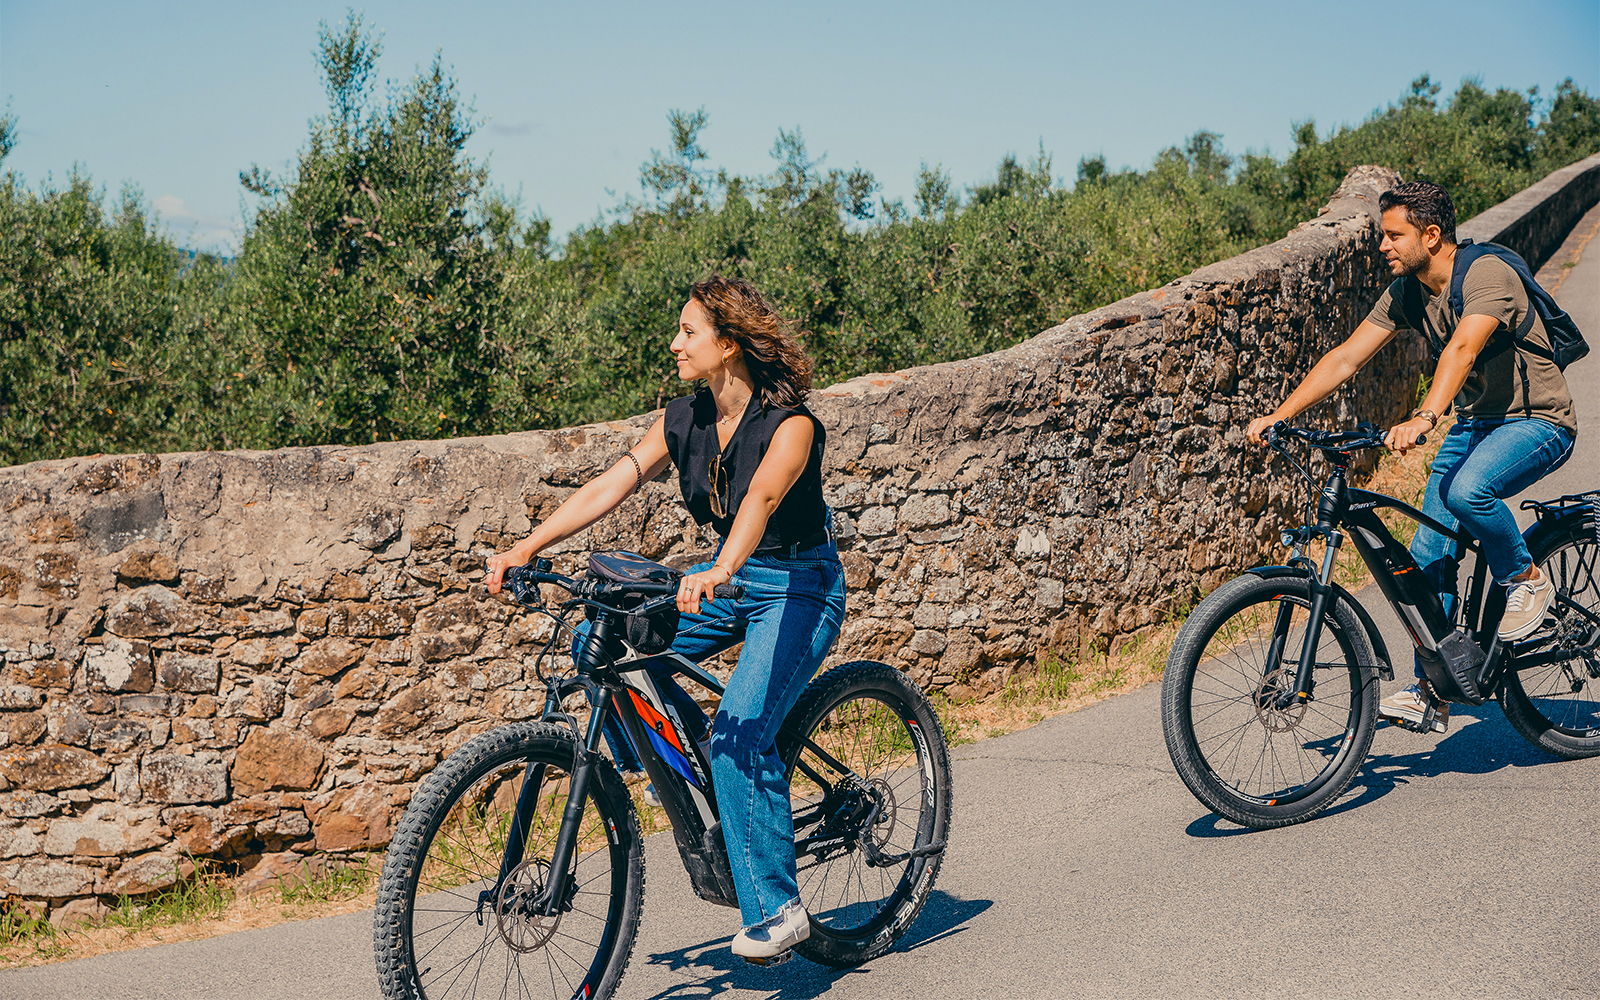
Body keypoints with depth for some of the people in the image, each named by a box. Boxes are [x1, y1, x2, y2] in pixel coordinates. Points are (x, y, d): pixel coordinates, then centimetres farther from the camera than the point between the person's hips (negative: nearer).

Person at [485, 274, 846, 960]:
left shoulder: (789, 424, -20)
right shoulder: (684, 421, -1)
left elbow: (761, 498, -39)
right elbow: (608, 487, -8)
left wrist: (719, 573, -57)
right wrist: (524, 550, -19)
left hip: (799, 587, -7)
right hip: (731, 576, 7)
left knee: (741, 737, -23)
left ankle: (777, 908, -10)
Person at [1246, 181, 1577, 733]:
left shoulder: (1486, 275, -24)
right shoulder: (1406, 292, -1)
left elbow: (1462, 349, -41)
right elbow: (1347, 357, -3)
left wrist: (1424, 418, -57)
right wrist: (1279, 415, -13)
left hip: (1537, 421, -7)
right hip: (1474, 421, 8)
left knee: (1467, 490, -36)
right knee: (1430, 555, -3)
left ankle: (1527, 581, -8)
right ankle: (1429, 693, 5)